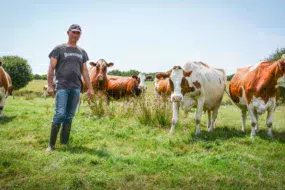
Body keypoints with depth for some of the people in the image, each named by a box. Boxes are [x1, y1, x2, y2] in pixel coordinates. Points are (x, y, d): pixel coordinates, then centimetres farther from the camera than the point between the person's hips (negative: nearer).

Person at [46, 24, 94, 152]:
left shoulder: (82, 52, 18)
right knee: (60, 114, -13)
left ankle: (64, 143, 11)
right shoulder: (59, 49, 6)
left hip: (76, 88, 4)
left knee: (69, 116, 5)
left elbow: (85, 71, 18)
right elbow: (51, 68, 1)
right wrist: (50, 85, -8)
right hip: (62, 86, -4)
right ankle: (51, 144, -5)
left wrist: (90, 88, 12)